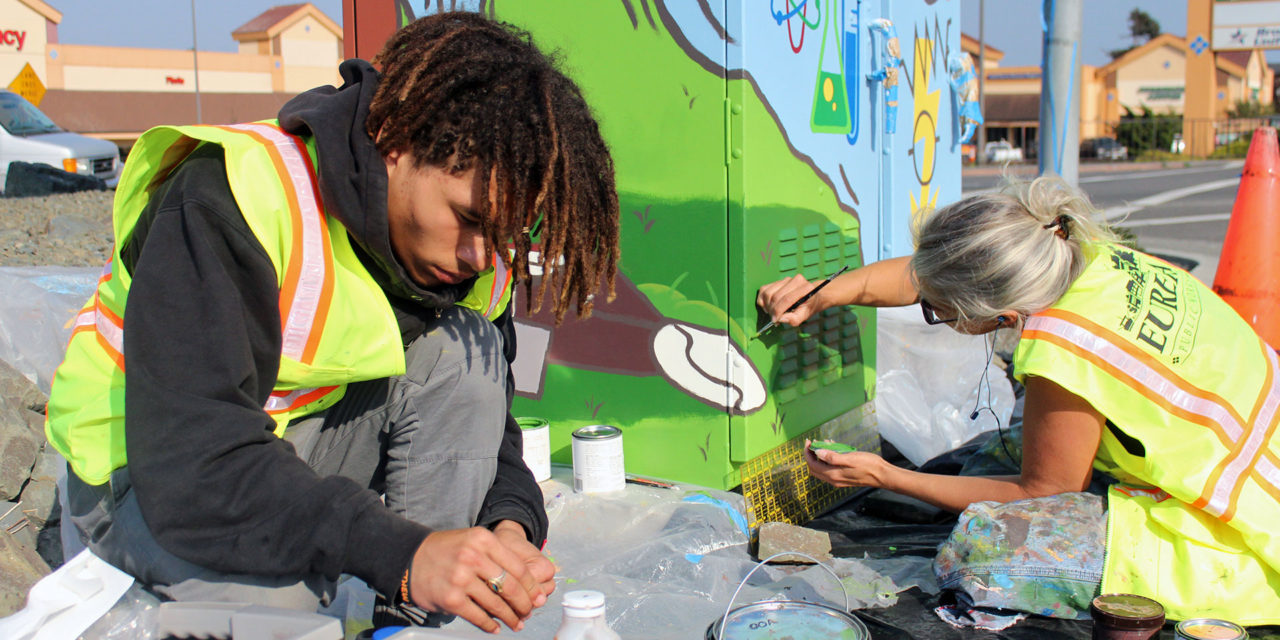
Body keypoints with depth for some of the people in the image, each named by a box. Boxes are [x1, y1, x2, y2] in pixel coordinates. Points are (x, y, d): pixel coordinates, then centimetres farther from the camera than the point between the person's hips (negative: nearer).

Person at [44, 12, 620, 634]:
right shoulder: (230, 202, -32)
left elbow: (484, 420, -3)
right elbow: (191, 472, -38)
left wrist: (508, 522, -26)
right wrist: (400, 553, -48)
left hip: (305, 431, 6)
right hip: (139, 464, -5)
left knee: (464, 351, -18)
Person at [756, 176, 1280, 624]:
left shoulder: (1066, 354, -31)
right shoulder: (1075, 254, -9)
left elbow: (1041, 496, -13)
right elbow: (925, 274, 8)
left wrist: (884, 477, -11)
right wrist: (820, 295, 5)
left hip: (1232, 555, -8)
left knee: (982, 544, -22)